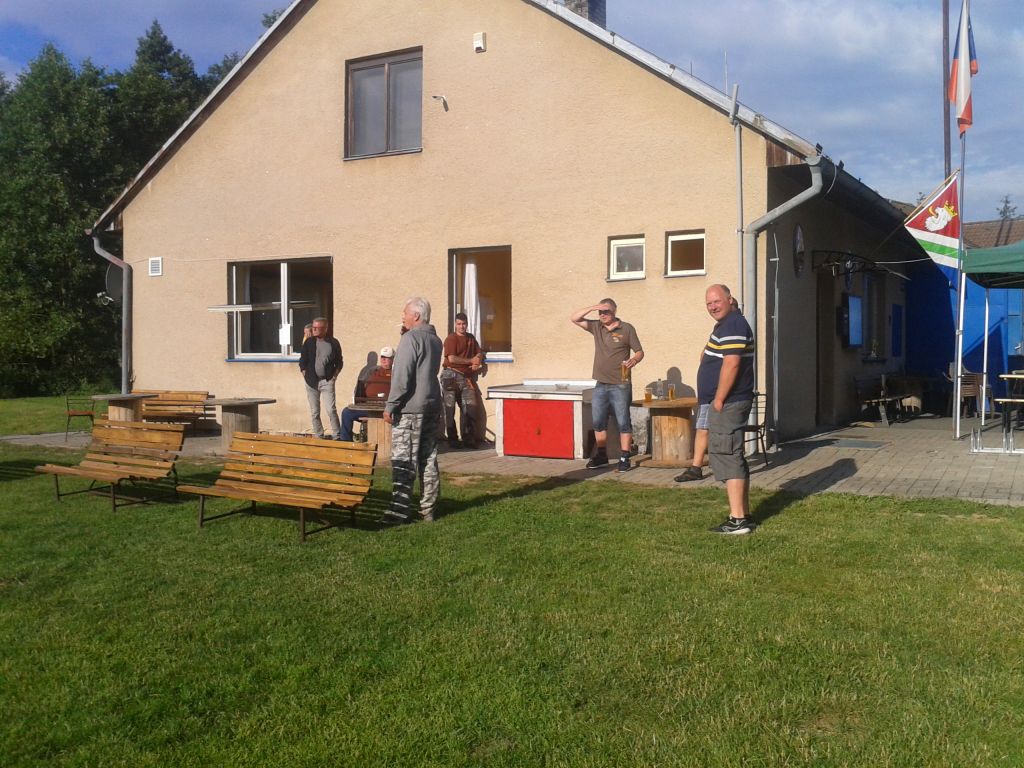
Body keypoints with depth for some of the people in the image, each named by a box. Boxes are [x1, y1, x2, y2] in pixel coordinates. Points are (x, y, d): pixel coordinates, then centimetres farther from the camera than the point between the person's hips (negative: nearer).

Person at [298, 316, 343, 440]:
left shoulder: (334, 343, 1)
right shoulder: (309, 342, 4)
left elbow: (339, 362, 8)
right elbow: (302, 361, 10)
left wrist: (334, 376, 0)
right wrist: (305, 375, 1)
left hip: (327, 381, -2)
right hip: (311, 382, 3)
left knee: (331, 410, -12)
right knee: (314, 412, 7)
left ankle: (337, 436, -4)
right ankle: (318, 436, 16)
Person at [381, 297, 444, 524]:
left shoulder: (411, 338, -12)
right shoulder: (435, 339, 14)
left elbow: (402, 376, -16)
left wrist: (390, 406, -13)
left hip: (410, 409, -8)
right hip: (432, 406, 8)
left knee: (403, 462, -4)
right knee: (429, 460, 9)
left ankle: (400, 511, -4)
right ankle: (428, 509, 13)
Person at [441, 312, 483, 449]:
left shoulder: (471, 338, 15)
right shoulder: (451, 338, -7)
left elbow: (478, 354, 24)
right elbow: (451, 359, -17)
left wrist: (478, 362, 0)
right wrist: (471, 361, -9)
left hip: (466, 377, 6)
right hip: (452, 376, -6)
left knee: (470, 408, 3)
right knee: (450, 409, -2)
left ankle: (468, 439, 9)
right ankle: (452, 440, 4)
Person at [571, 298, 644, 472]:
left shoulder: (626, 329, -3)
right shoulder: (596, 327, 8)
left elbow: (639, 351, -1)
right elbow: (574, 318, 3)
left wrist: (634, 360, -23)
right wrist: (592, 308, -10)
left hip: (620, 385, -5)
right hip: (600, 385, 5)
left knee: (623, 422, -2)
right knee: (598, 422, 10)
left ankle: (624, 458, 2)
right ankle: (601, 456, 22)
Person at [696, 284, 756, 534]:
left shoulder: (732, 326, -15)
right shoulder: (727, 325, 19)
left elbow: (731, 364, -24)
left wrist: (719, 400, -21)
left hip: (727, 403, -11)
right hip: (730, 402, 11)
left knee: (726, 457, -11)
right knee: (734, 457, 15)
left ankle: (737, 521, -11)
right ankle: (743, 514, 21)